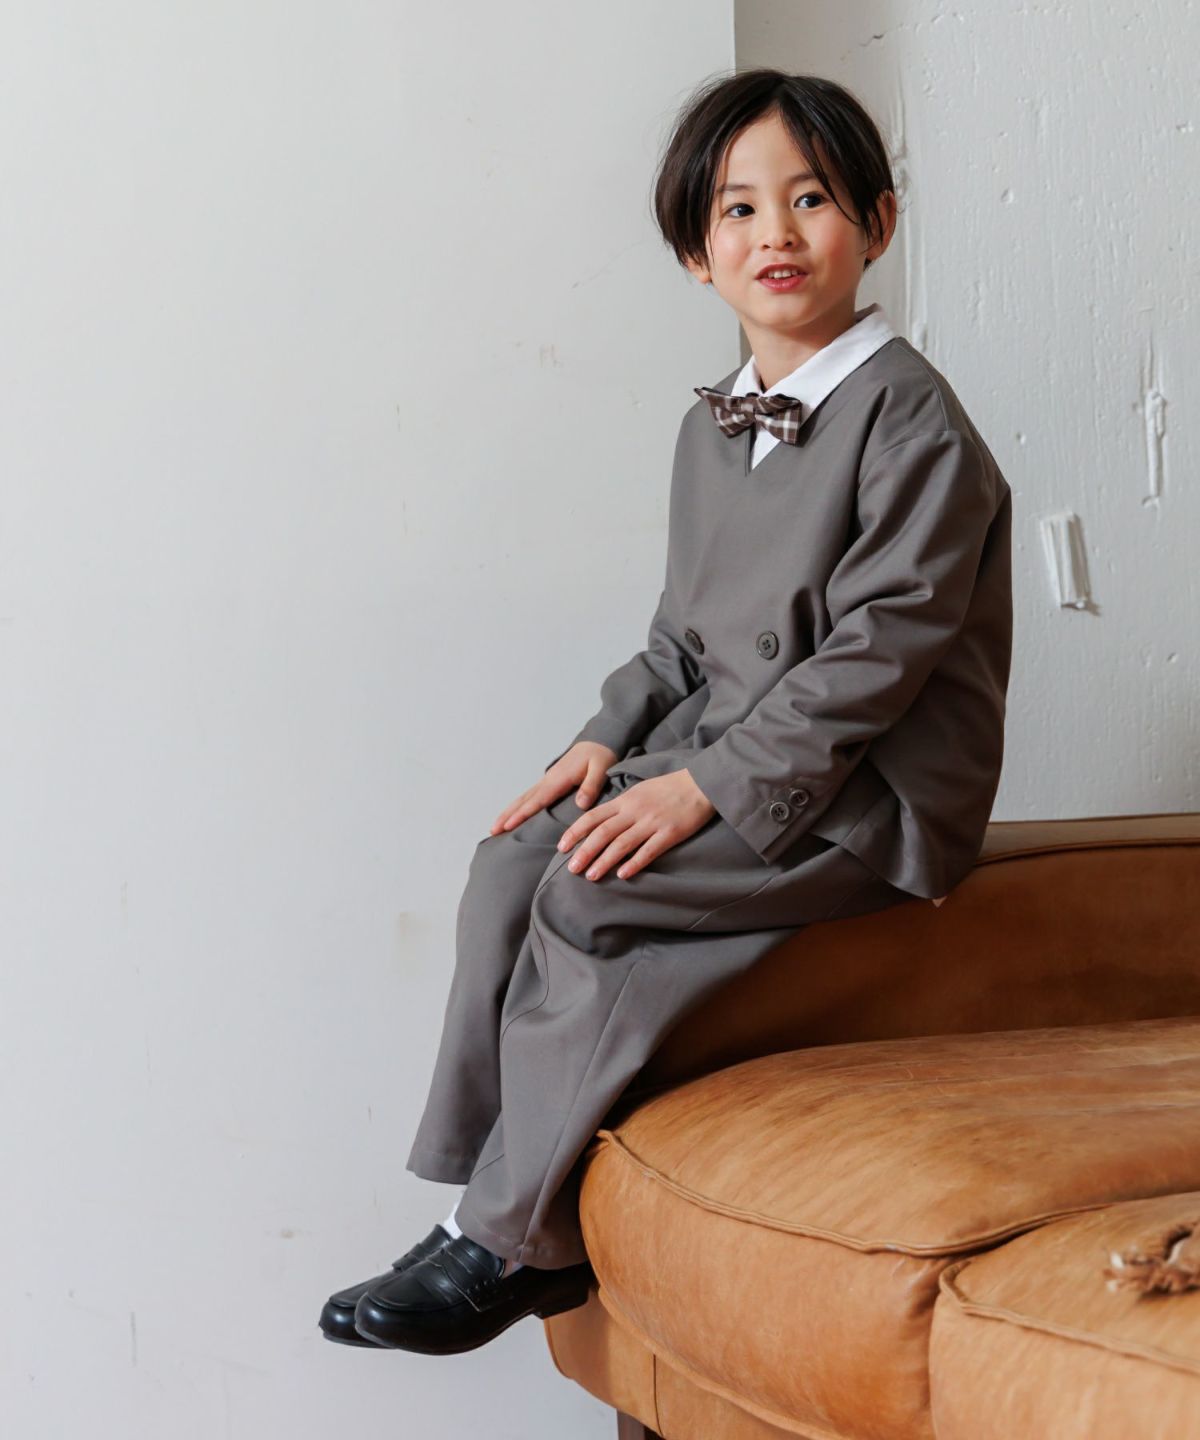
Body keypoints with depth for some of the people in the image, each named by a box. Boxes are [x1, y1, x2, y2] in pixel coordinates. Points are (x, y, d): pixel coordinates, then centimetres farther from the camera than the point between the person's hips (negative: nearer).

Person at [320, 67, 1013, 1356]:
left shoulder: (910, 415, -11)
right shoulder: (713, 428, 15)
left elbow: (877, 648, -18)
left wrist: (708, 788, -22)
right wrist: (611, 741, 1)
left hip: (872, 792, -8)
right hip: (720, 761, 8)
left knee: (593, 897, -24)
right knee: (511, 864, -14)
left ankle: (510, 1238, -10)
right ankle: (492, 1188, -7)